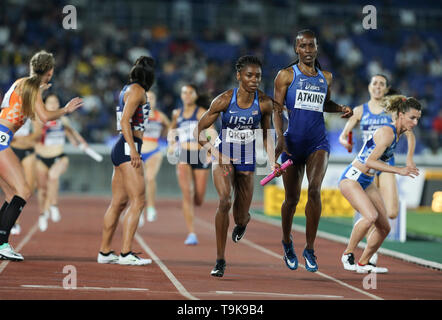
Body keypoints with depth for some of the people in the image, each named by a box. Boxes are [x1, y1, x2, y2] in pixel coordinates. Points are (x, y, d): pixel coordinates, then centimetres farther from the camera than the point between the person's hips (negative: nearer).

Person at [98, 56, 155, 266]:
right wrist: (133, 149, -23)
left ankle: (104, 252, 14)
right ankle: (126, 254, -18)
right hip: (128, 148, -10)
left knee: (118, 203, 11)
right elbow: (125, 120, -17)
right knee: (138, 201, -12)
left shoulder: (128, 89, 19)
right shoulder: (137, 90, -8)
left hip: (122, 148, 10)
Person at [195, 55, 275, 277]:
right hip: (223, 157, -2)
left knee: (241, 218, 6)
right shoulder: (224, 100, -15)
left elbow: (265, 134, 8)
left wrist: (272, 160, -6)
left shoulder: (265, 104, -9)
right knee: (225, 200, -27)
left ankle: (243, 221, 49)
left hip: (247, 161, 2)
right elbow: (199, 131, -10)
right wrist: (217, 153, -22)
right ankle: (220, 261, -19)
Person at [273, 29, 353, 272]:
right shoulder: (286, 75, 1)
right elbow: (276, 109, -4)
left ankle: (310, 249, -13)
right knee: (292, 198, 6)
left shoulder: (325, 77, 11)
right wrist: (280, 137, -18)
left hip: (318, 143, 1)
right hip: (293, 143, -1)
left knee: (314, 190, -20)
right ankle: (287, 243, 34)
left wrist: (341, 109, 7)